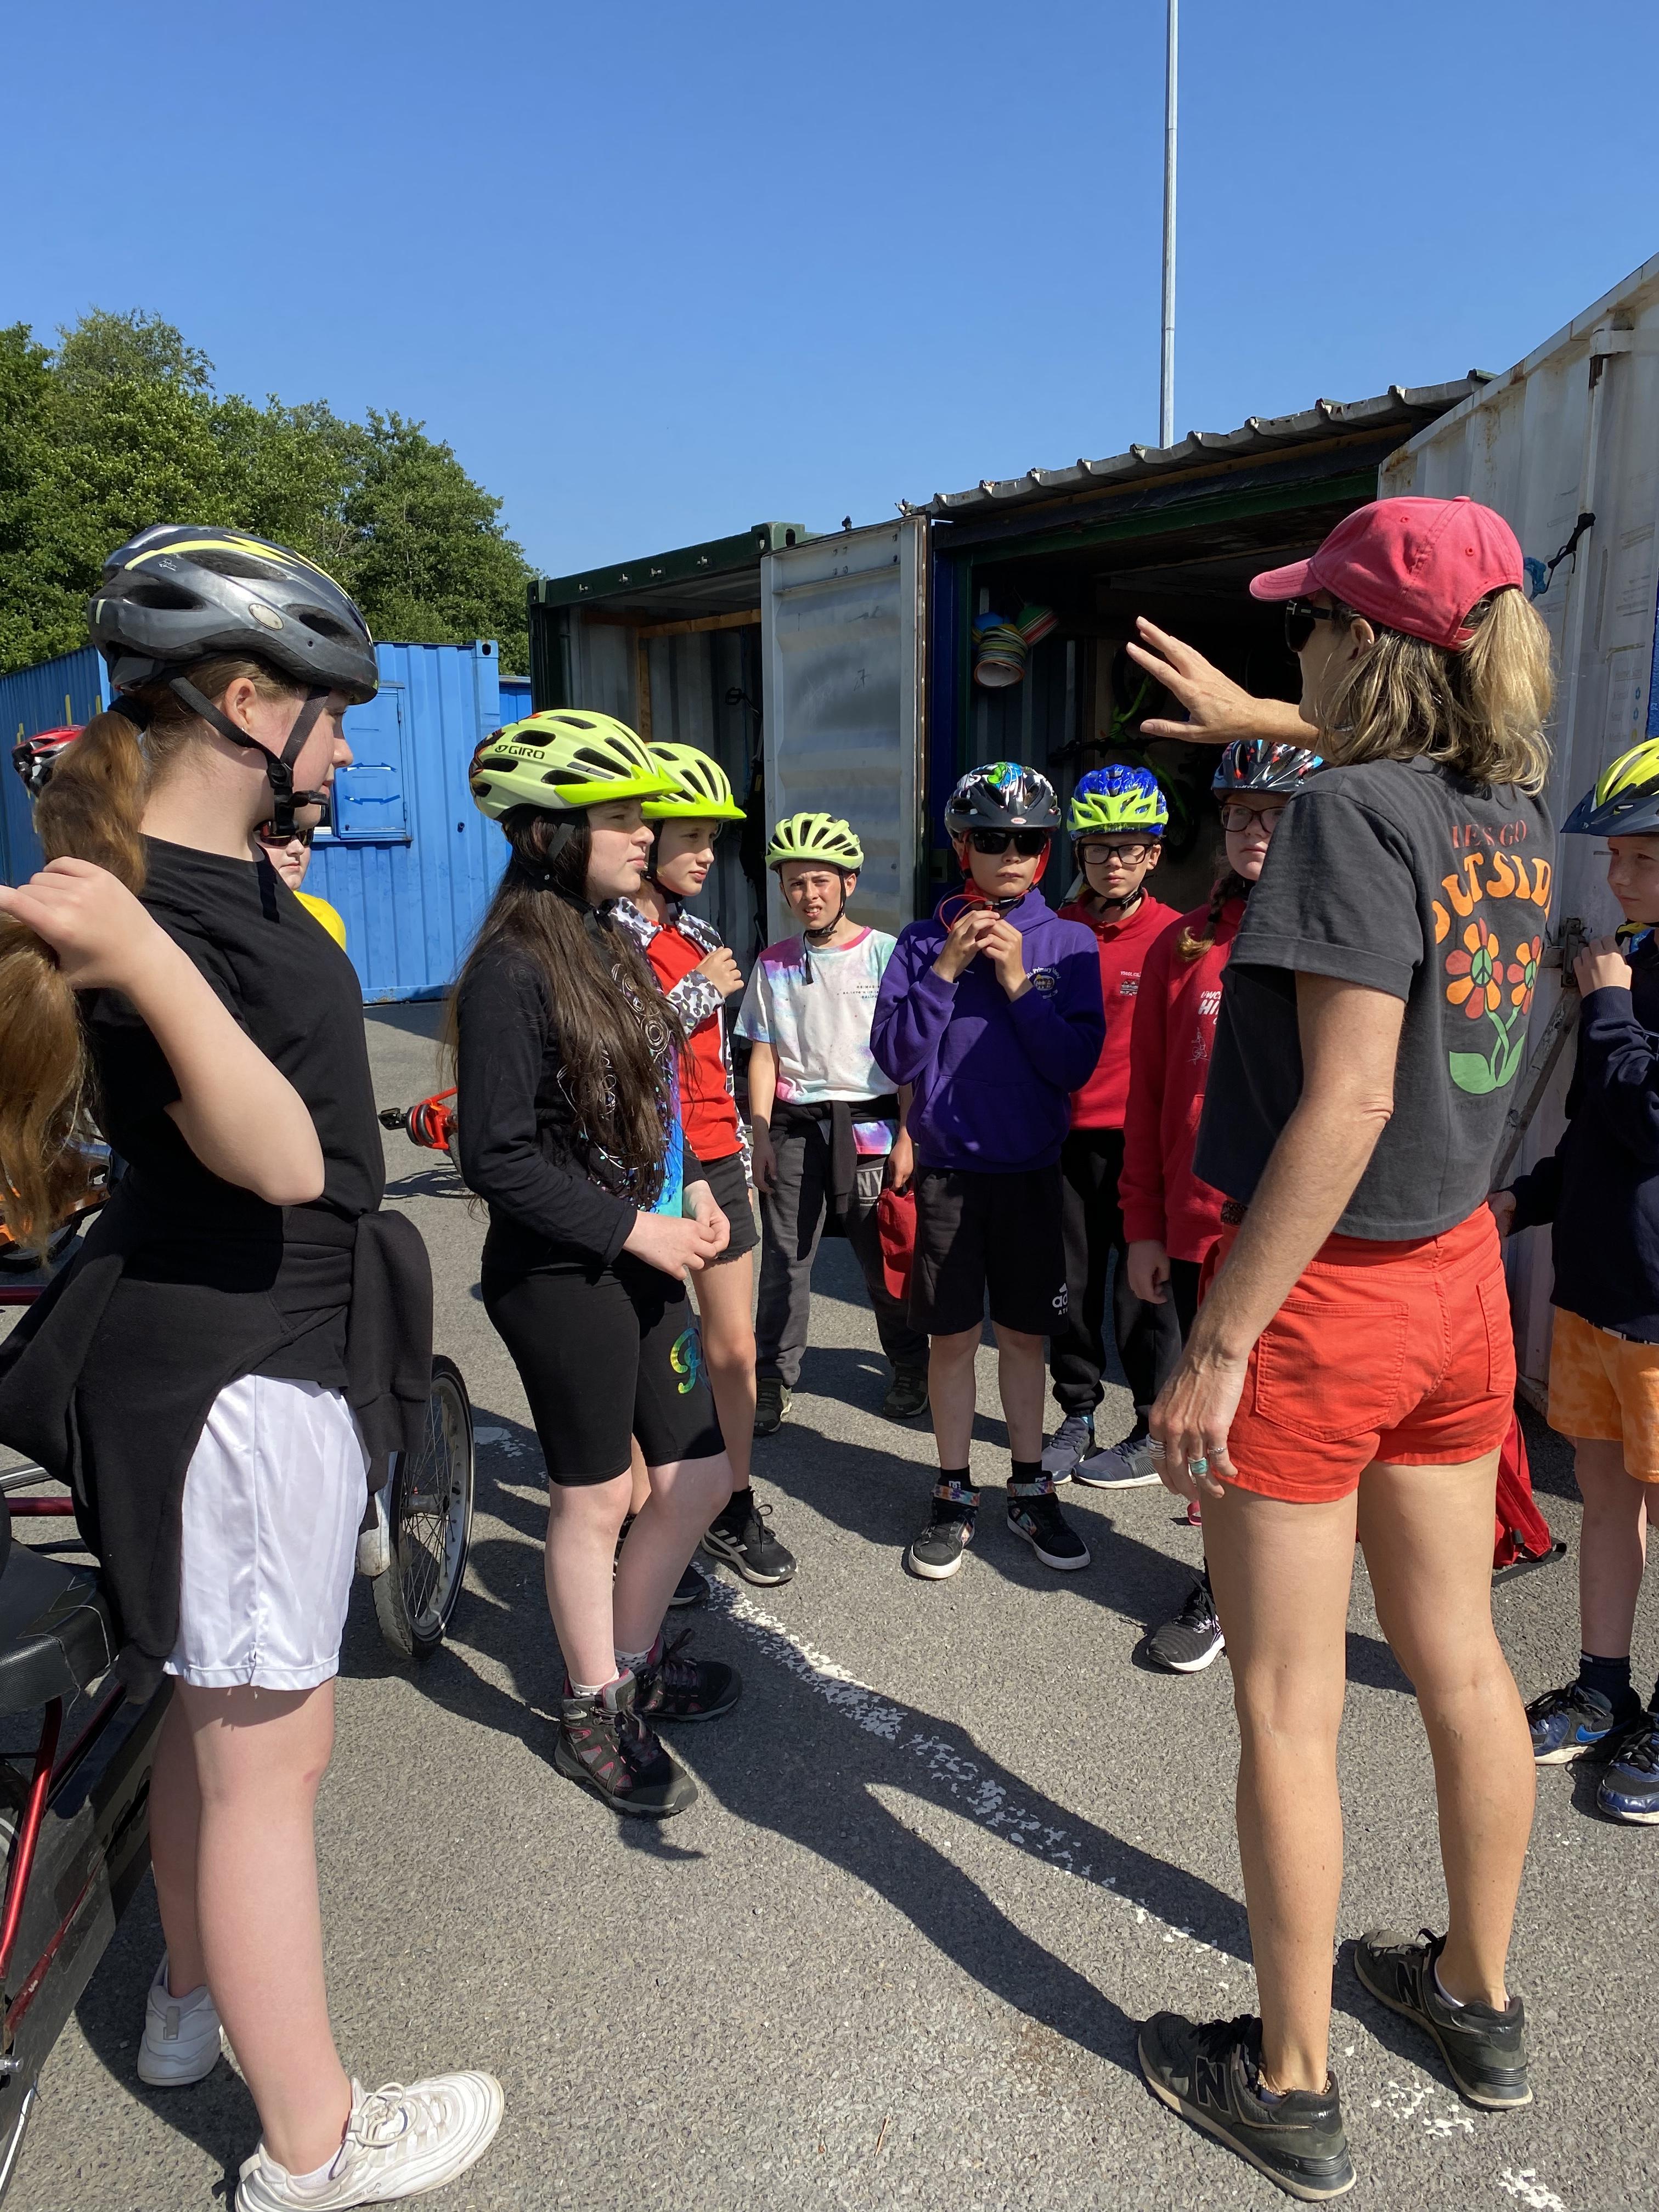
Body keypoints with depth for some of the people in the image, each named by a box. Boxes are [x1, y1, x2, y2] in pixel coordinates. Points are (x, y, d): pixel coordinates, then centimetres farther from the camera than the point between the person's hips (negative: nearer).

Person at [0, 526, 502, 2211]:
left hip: (280, 1340, 10)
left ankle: (194, 2002, 46)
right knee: (269, 1747, 4)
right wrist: (150, 970, -42)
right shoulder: (138, 905, -21)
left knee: (216, 1707, 24)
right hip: (234, 1371, -10)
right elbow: (280, 1161, -30)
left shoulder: (224, 877, 9)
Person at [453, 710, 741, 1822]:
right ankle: (594, 1714, 30)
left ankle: (634, 1663, 38)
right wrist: (635, 1225, -18)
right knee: (597, 1495, 8)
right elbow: (500, 1158, -20)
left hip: (645, 1256, 8)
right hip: (560, 1277, -8)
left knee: (700, 1474, 15)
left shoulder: (615, 945, 9)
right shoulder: (512, 970, -18)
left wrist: (691, 1188, 3)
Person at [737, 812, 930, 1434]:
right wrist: (761, 1138, 3)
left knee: (884, 1260, 4)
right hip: (794, 1127, 3)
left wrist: (906, 1137, -6)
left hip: (868, 1125, -2)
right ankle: (774, 1382, 16)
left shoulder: (884, 954, 0)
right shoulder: (774, 964, 9)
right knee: (783, 1262, 3)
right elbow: (763, 1056, 10)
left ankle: (911, 1370, 24)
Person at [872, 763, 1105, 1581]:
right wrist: (946, 972, -14)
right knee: (953, 1335, 7)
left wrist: (1017, 983, -16)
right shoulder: (923, 942, 1)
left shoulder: (1068, 944, 0)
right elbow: (894, 1056, -5)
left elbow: (1078, 1064, -7)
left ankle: (1029, 1490, 26)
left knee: (1024, 1334, 10)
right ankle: (954, 1497, 22)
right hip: (948, 1167, 0)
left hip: (1031, 1168, 0)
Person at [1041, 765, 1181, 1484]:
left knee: (1142, 1284, 5)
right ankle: (1077, 1416, 28)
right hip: (1067, 1132, 4)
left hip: (1140, 1135, -3)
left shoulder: (1173, 935, -4)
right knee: (1072, 1282, 12)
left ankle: (1157, 1433, 19)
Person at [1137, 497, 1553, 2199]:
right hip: (1460, 1287, 8)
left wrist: (1217, 1345, -23)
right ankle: (1478, 2002, 41)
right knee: (1459, 1661, 21)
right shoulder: (1512, 817, 5)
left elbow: (1347, 1103, -25)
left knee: (1286, 1710, 7)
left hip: (1323, 1295, -8)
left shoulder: (1353, 812, -18)